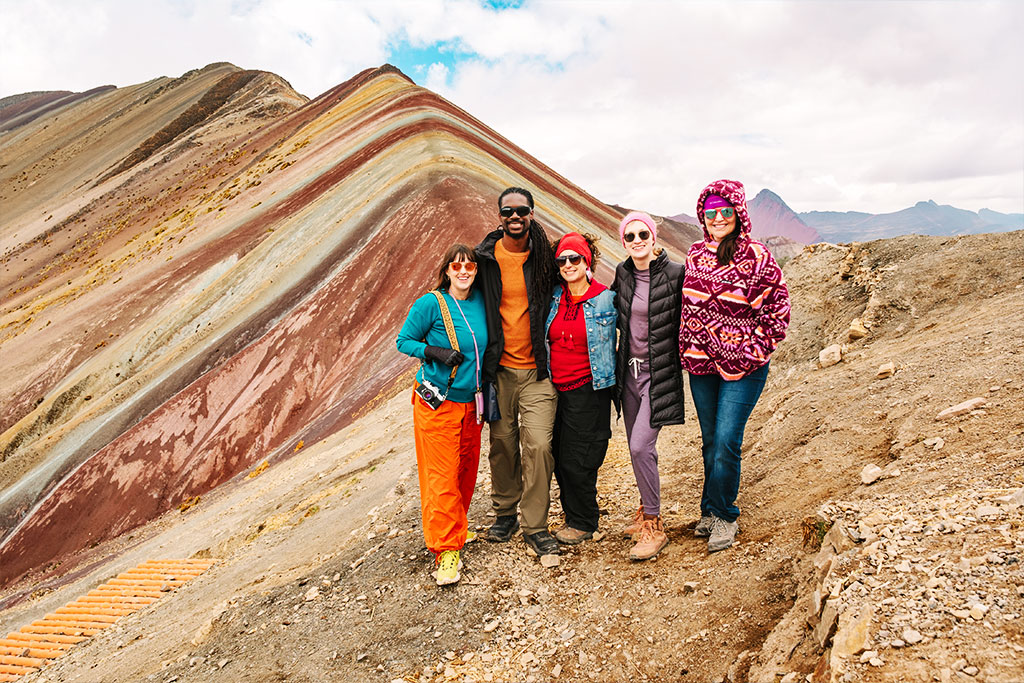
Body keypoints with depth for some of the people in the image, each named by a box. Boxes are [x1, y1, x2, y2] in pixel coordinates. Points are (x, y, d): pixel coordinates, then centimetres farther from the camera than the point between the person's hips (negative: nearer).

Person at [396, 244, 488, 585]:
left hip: (470, 402, 5)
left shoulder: (480, 301, 5)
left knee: (466, 469, 13)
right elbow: (404, 341, -4)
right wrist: (436, 352, -18)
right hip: (438, 404, -5)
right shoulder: (431, 304, -10)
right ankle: (446, 549, 4)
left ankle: (457, 528, 33)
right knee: (441, 476, -5)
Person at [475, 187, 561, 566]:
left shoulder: (545, 257, 1)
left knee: (538, 445, -8)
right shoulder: (485, 257, 2)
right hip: (500, 367, 1)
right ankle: (505, 513, 29)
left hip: (537, 369, -1)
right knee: (502, 442, 9)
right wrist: (483, 358, 8)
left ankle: (535, 527, 5)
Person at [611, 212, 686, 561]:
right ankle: (646, 510, 33)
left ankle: (654, 526, 3)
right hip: (630, 370, 6)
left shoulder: (675, 273, -12)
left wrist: (679, 358, -6)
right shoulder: (622, 272, 4)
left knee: (640, 446, -12)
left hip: (660, 373, -6)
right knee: (637, 447, 13)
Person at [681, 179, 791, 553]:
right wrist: (687, 347, 12)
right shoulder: (695, 254, 7)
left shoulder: (757, 257, -9)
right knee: (710, 442, 13)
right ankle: (712, 512, 28)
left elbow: (777, 307, -5)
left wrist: (755, 350, -9)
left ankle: (721, 515, 13)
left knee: (726, 443, -6)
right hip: (701, 364, 5)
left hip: (742, 367, -5)